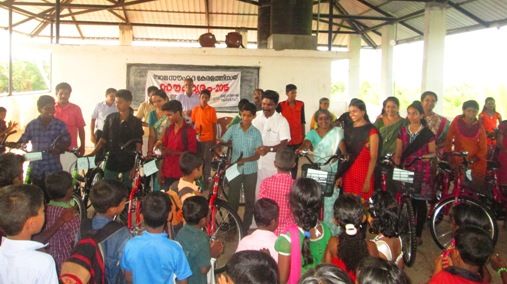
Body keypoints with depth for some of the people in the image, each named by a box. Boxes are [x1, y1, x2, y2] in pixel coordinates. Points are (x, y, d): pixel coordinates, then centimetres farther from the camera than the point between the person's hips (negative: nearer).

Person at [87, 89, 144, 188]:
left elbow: (138, 145, -3)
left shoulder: (135, 122, -2)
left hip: (127, 166, -2)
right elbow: (103, 139, 10)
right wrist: (92, 153, -2)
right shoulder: (110, 118, 5)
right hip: (111, 165, 2)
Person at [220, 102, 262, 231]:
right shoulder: (233, 129, -3)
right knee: (232, 199, 7)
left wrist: (245, 160, -25)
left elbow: (257, 155, -7)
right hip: (235, 169, 0)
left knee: (249, 200, 8)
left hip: (250, 171, 0)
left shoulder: (256, 132, -4)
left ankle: (246, 228, 23)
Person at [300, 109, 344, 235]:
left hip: (333, 173, -2)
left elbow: (341, 144, -9)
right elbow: (307, 143, -13)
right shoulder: (312, 133, 6)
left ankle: (331, 232, 8)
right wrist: (301, 148, -35)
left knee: (331, 202, -3)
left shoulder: (337, 131, 4)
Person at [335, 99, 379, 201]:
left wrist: (368, 180, -14)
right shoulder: (348, 129, 12)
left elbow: (373, 158, -8)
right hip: (347, 174, 5)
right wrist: (340, 175, 8)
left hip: (363, 174, -5)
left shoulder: (371, 130, -5)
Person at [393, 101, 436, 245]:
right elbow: (398, 153, 8)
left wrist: (428, 156, -19)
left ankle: (418, 234, 11)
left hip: (422, 171, -2)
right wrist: (397, 163, -5)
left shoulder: (427, 133, -2)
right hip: (406, 170, 2)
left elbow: (433, 152, 1)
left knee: (420, 202, 1)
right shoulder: (402, 131, 7)